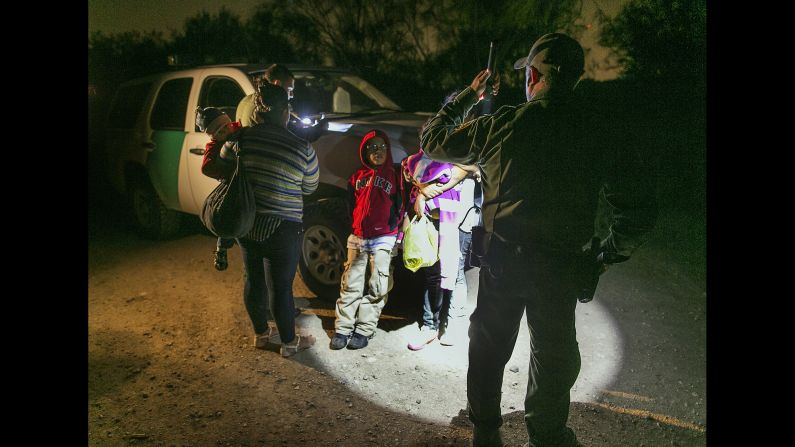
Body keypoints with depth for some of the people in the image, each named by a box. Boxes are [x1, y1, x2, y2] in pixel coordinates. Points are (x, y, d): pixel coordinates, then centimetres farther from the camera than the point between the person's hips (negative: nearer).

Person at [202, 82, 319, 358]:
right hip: (282, 229, -4)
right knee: (282, 286, 10)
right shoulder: (303, 149, -13)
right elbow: (309, 189, 0)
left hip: (246, 223, 4)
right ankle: (289, 342, 26)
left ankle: (260, 333, 38)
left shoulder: (241, 137, -7)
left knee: (253, 279, 20)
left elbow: (214, 169, 3)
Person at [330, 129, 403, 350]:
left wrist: (393, 230, -2)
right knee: (350, 284, 1)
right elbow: (350, 206, 18)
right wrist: (353, 228, 11)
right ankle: (343, 329, 6)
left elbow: (399, 208, 6)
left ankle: (364, 330, 7)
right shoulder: (357, 177, 12)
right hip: (357, 238, 2)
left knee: (377, 287, -1)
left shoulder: (394, 177, 6)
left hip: (383, 239, -2)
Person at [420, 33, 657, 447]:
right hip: (560, 269, 0)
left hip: (501, 261, 0)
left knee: (488, 349, 21)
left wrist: (467, 96, 16)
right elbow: (638, 212, -5)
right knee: (554, 357, 20)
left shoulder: (503, 124, -9)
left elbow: (433, 141, 5)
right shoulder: (602, 136, -5)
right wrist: (603, 257, 8)